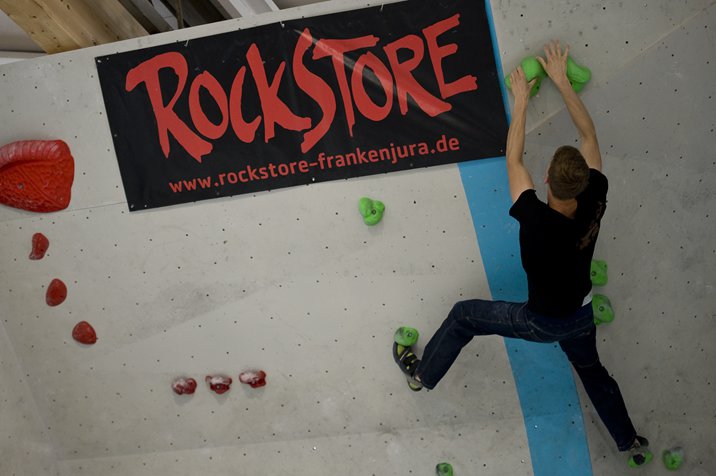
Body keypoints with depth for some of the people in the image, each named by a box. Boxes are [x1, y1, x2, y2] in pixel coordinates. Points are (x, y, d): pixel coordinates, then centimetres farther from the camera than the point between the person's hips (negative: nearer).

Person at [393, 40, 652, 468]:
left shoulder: (537, 220, -35)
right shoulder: (594, 207, -25)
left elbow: (513, 160, -20)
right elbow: (589, 136, -12)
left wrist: (521, 101, -9)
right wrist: (562, 81, -7)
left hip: (541, 321, -4)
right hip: (580, 317, 5)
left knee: (463, 316, 13)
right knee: (593, 371, 31)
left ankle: (422, 374, 30)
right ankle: (631, 443, 46)